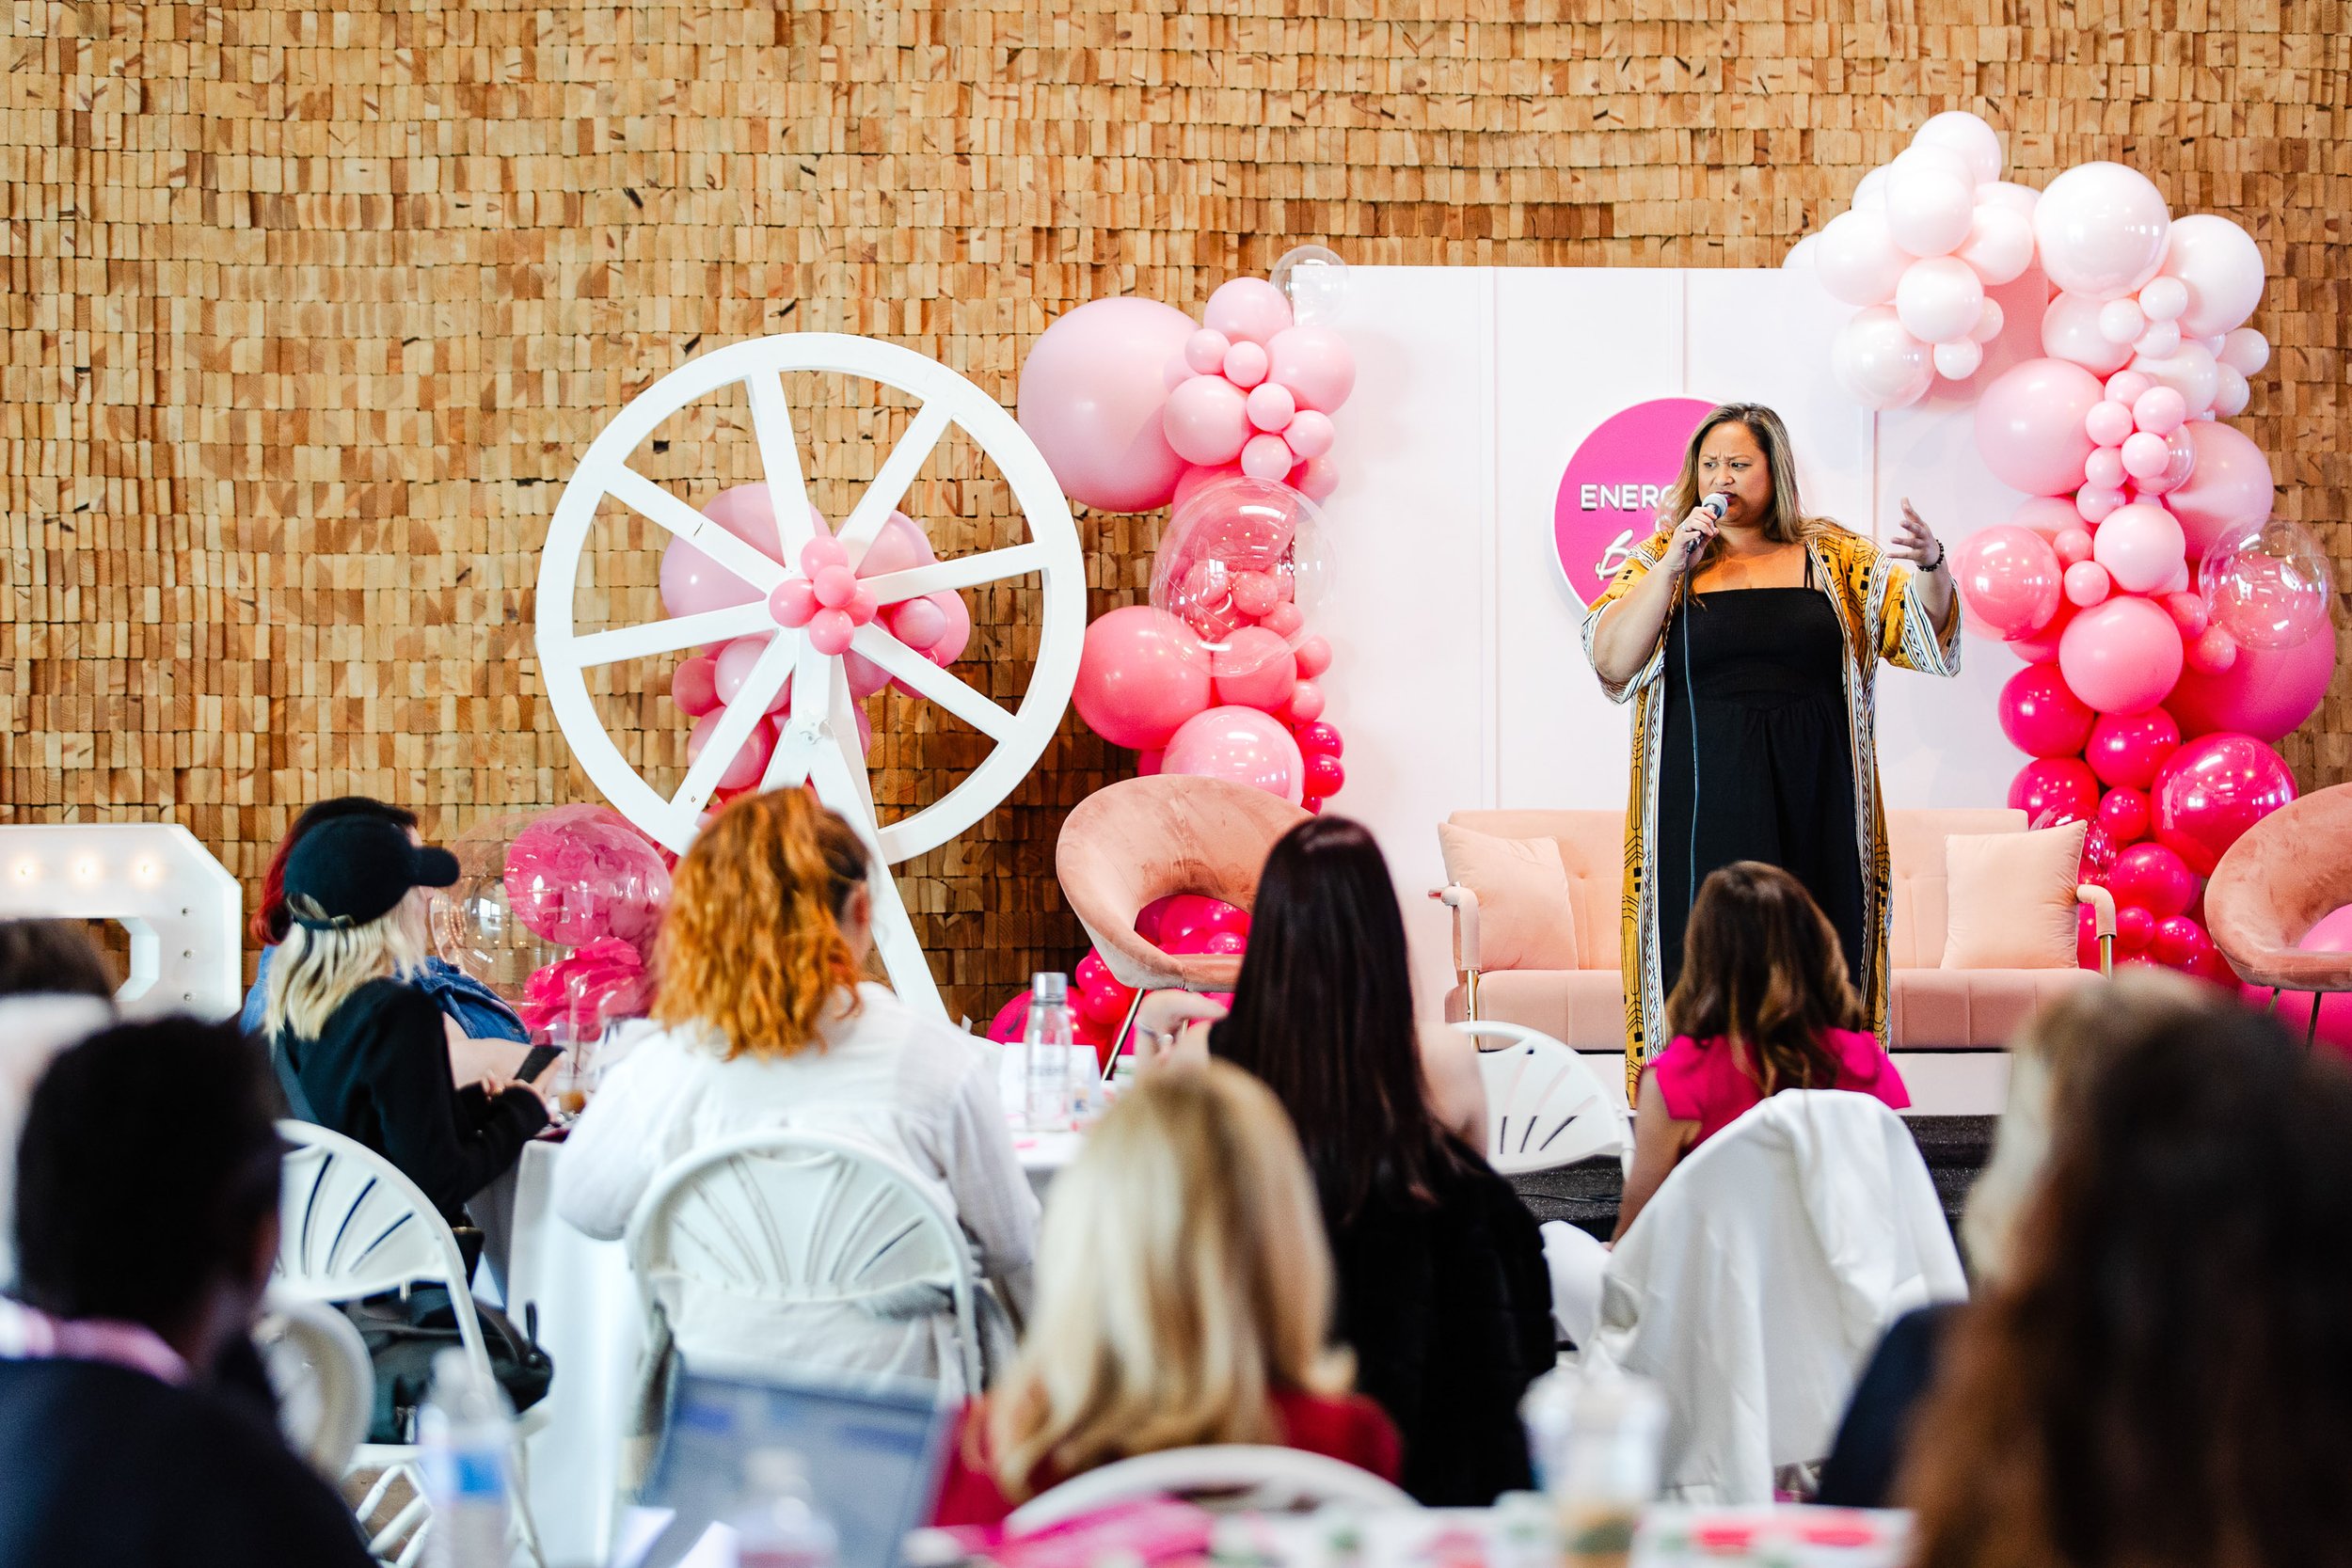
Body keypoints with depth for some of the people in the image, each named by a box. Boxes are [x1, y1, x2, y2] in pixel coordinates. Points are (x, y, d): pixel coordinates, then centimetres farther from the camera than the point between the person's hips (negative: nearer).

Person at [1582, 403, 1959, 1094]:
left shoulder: (1836, 558, 11)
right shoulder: (1658, 561, 11)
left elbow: (1924, 635, 3)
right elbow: (1612, 664, -2)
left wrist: (1930, 567, -18)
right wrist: (1672, 566, -9)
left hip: (1813, 805, 1)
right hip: (1705, 804, -1)